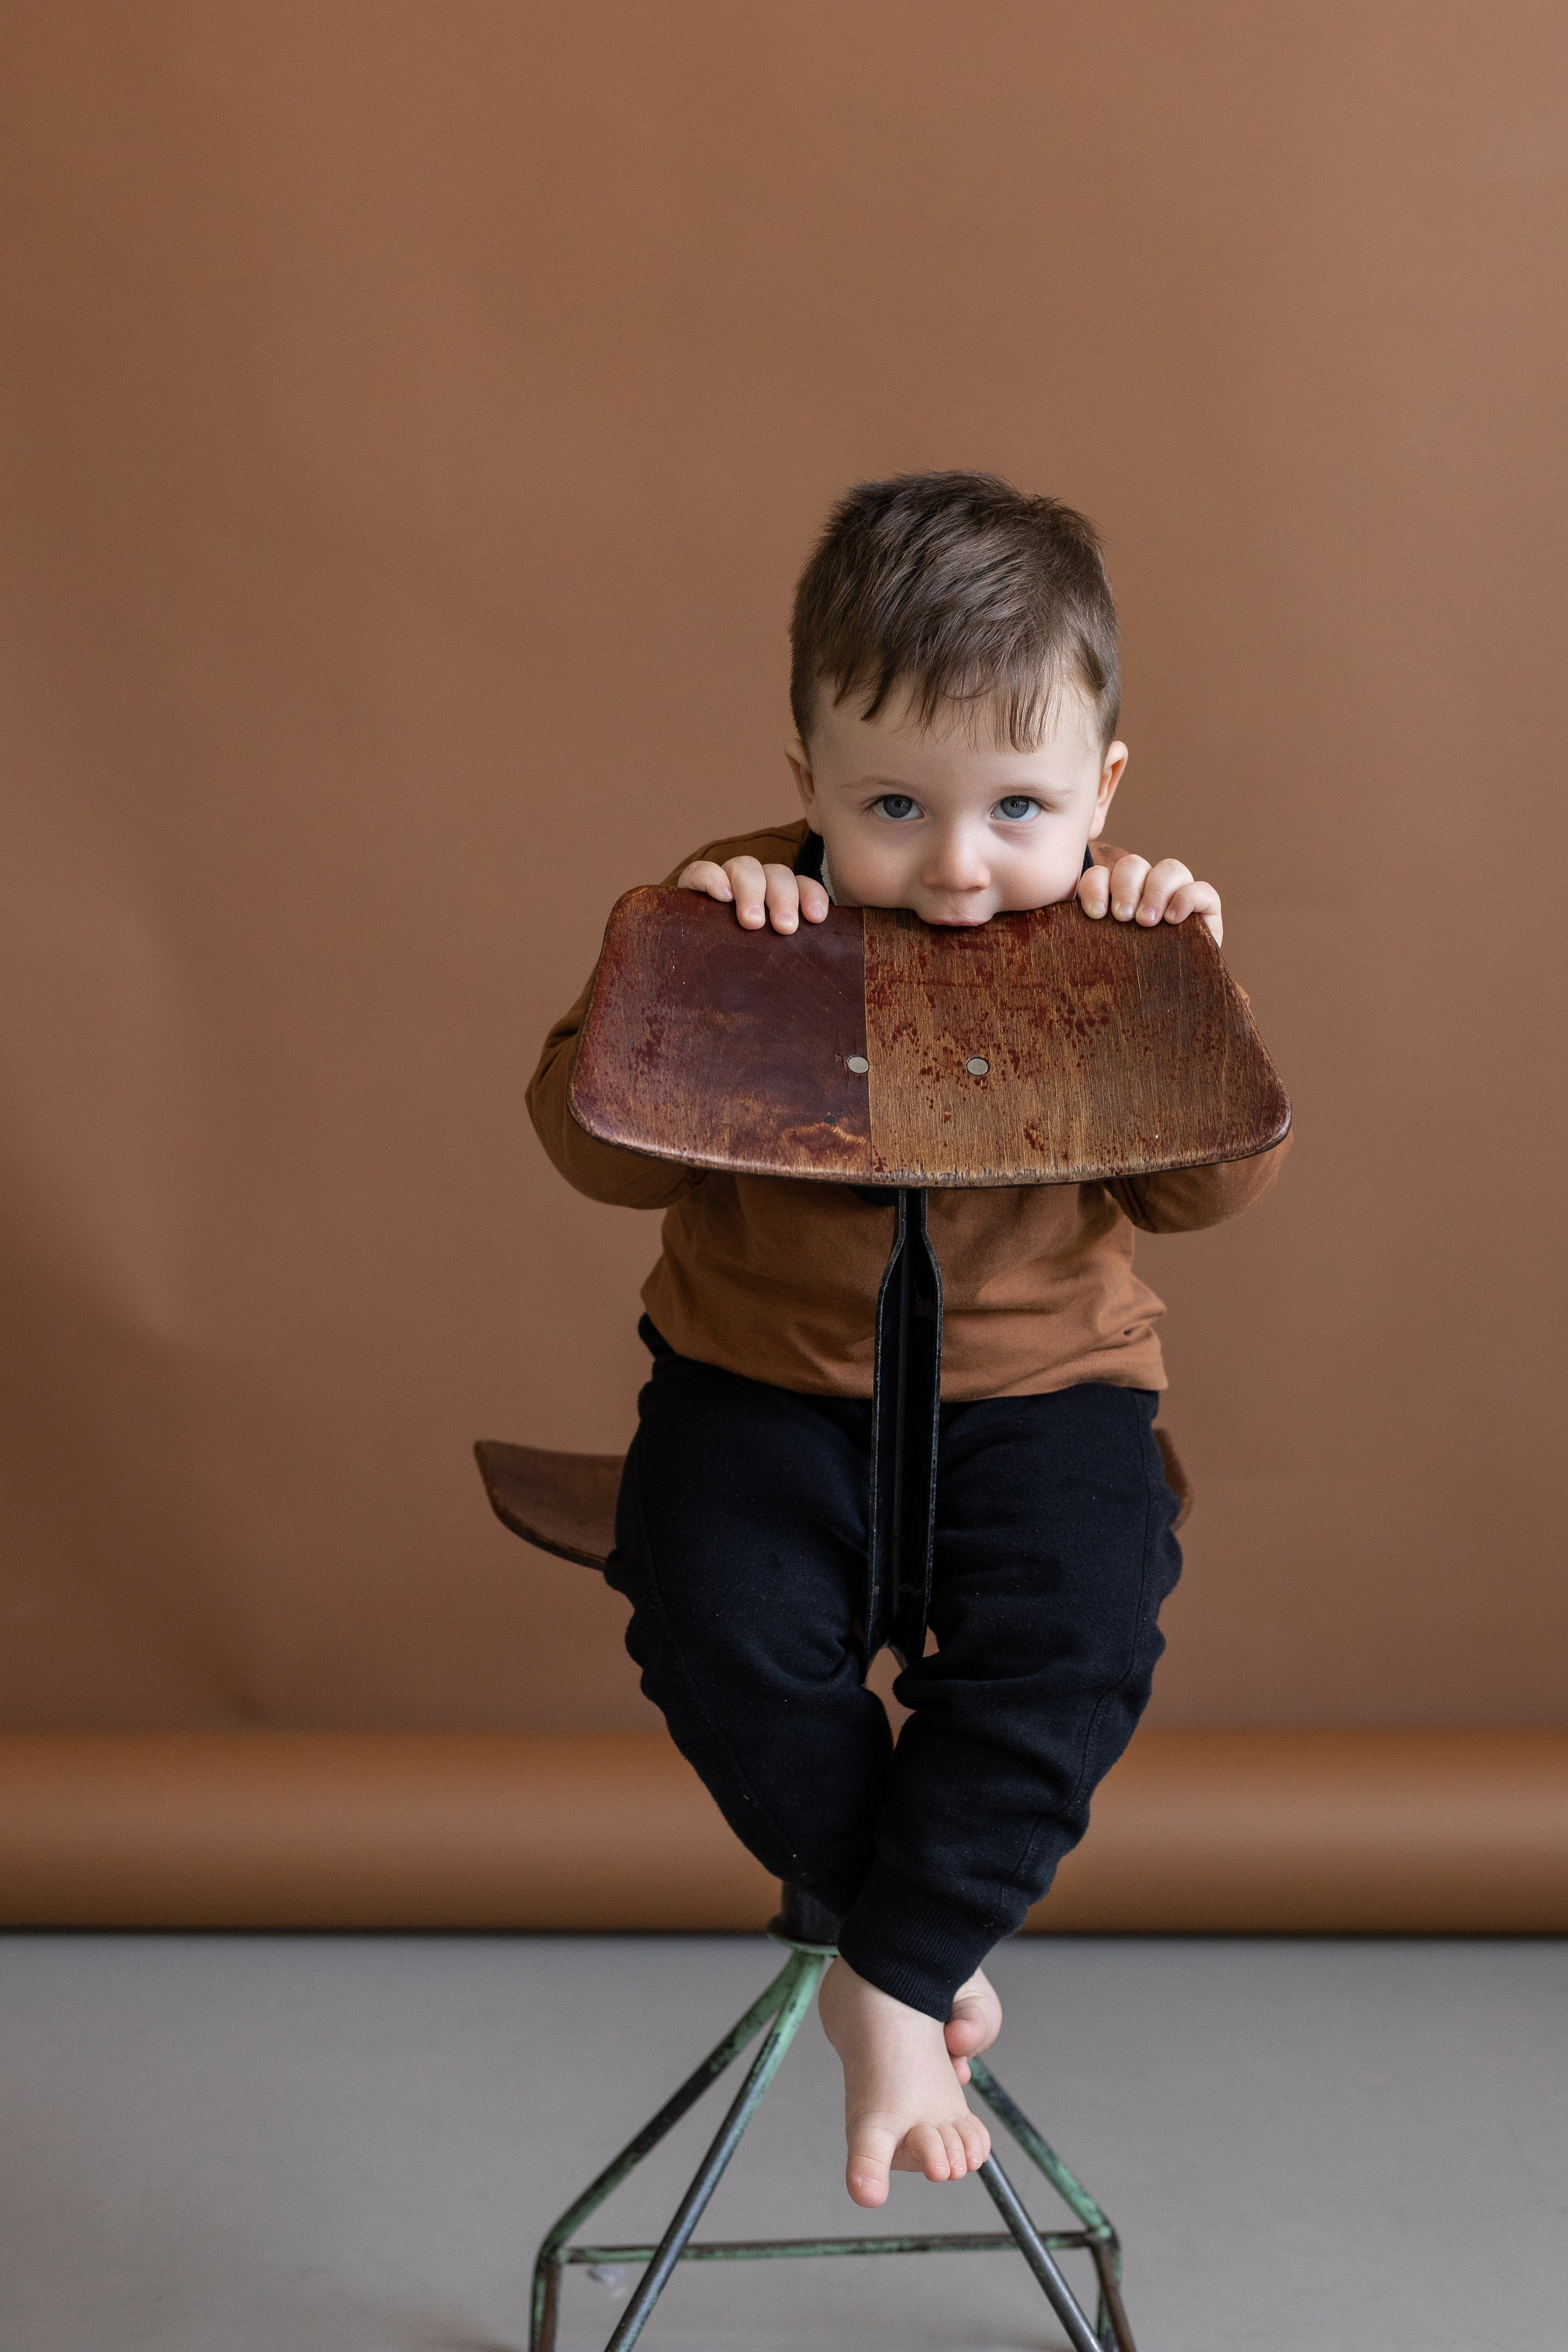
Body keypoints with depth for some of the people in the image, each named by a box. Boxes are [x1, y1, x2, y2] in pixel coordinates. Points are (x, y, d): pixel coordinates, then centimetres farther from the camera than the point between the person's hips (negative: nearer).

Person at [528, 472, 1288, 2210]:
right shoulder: (744, 915, -7)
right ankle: (940, 1932, 0)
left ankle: (891, 1978, -4)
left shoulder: (1107, 942, -4)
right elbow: (600, 1151, -12)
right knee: (724, 1627, -23)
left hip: (1039, 1373, 0)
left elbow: (1207, 1186, -5)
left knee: (1065, 1643, -24)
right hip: (763, 1368, 0)